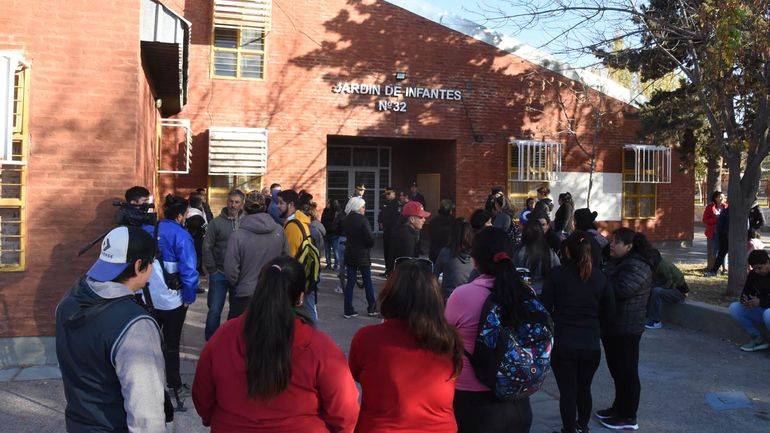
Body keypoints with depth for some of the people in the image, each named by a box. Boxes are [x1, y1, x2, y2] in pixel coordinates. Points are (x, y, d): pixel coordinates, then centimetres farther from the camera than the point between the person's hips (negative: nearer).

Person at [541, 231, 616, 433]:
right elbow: (609, 313, 5)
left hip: (562, 343, -3)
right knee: (584, 389, 20)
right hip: (591, 345, 3)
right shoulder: (600, 277, 0)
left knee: (567, 391, 7)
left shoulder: (557, 274, -9)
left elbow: (545, 308, -7)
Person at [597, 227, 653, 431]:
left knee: (627, 372, 0)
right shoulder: (617, 262, 13)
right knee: (617, 370, 19)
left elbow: (620, 290, -29)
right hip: (612, 327, 9)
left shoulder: (637, 267, -18)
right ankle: (619, 408, 32)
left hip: (626, 330, -9)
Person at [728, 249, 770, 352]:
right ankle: (758, 339, -3)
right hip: (760, 309, 7)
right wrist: (745, 300, -18)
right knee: (734, 308, -12)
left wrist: (760, 302, -31)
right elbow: (746, 292, 5)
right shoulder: (753, 274, 0)